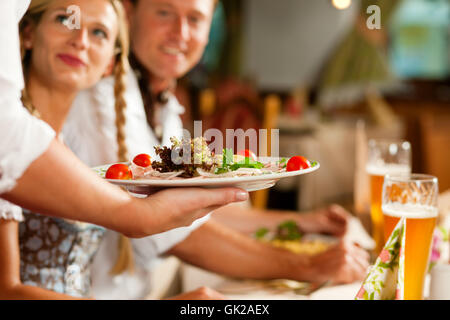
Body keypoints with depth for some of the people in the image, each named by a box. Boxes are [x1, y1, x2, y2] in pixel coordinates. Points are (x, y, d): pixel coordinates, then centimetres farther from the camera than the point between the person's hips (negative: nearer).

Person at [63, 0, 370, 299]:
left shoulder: (163, 106, 10)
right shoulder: (102, 96, -19)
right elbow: (176, 234, -24)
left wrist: (302, 222, 19)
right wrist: (309, 268, -17)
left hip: (138, 288, 8)